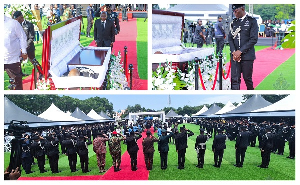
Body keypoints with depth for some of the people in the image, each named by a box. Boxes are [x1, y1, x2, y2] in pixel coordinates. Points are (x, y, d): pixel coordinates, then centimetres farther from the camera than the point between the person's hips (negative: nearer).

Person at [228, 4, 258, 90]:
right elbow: (230, 38, 9)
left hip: (247, 55, -3)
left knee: (247, 78, 7)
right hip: (235, 55, 3)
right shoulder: (234, 22, 10)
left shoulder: (252, 21, -3)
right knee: (235, 79, -1)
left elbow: (254, 39, -10)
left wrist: (240, 51, -14)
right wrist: (234, 52, -7)